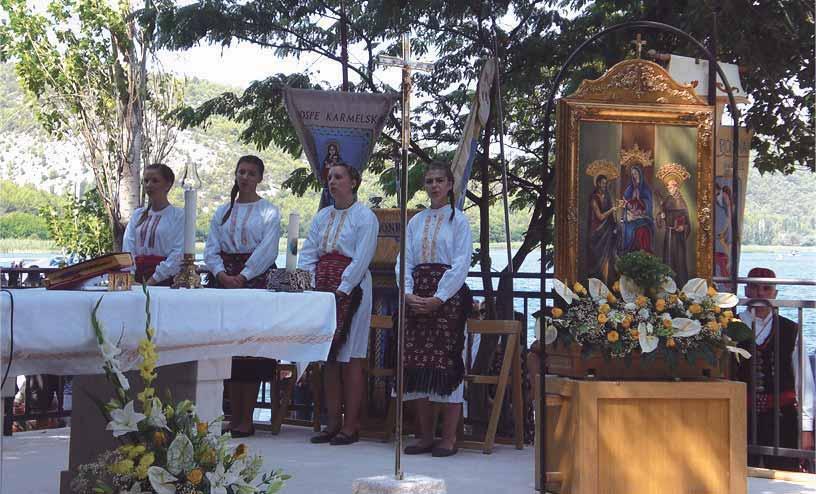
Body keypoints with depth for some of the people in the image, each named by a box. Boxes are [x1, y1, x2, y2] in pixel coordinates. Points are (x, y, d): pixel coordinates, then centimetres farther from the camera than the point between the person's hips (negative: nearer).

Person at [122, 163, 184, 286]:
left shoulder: (178, 215, -3)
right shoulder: (137, 215, 14)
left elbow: (178, 252, -11)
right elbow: (128, 247, 6)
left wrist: (155, 279, -15)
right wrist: (131, 278, -8)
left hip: (165, 280, -4)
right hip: (139, 277, 4)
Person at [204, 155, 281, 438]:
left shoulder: (269, 212, 4)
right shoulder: (222, 212, 17)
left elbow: (267, 250, -7)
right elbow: (211, 250, 9)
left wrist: (243, 277, -16)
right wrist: (222, 275, -9)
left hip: (255, 281, -4)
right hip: (224, 281, 4)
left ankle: (247, 420, -5)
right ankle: (234, 416, 7)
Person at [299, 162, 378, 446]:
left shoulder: (365, 217, -3)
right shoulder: (322, 217, 17)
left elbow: (361, 260, -10)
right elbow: (308, 254, 14)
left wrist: (340, 292, -14)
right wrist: (313, 287, 0)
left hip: (351, 290, -6)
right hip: (323, 290, 6)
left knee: (350, 358, -6)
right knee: (328, 358, 5)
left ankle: (350, 426, -3)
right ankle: (333, 423, 9)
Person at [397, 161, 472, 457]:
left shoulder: (458, 220, 2)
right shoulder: (416, 221, 16)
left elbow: (461, 264, -7)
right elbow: (404, 262, 11)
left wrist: (438, 299, -14)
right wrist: (408, 294, -6)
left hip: (448, 297, -5)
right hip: (417, 298, 5)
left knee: (447, 363, -7)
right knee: (417, 364, 2)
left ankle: (449, 438, -3)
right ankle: (425, 436, 10)